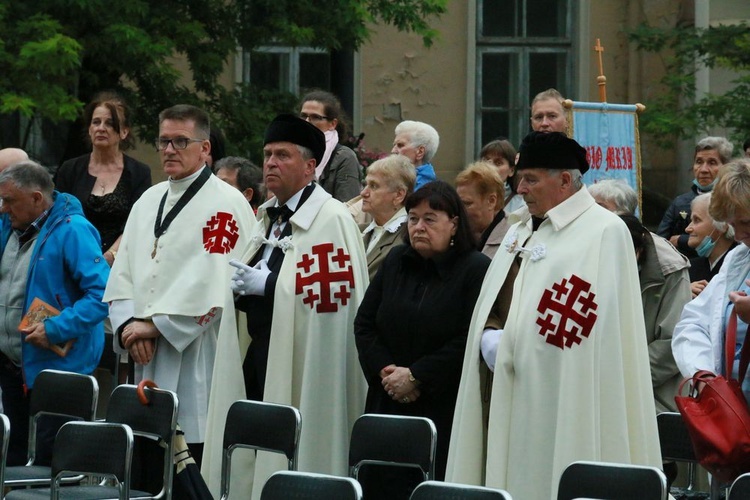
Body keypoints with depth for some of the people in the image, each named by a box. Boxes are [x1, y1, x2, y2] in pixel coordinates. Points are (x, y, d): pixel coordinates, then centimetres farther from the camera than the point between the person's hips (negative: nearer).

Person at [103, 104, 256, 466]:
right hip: (148, 361, 7)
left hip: (198, 364, -7)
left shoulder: (226, 205, -6)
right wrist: (129, 325, -3)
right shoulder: (149, 201, 18)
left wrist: (156, 325, -14)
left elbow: (212, 283, -16)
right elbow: (122, 273, 14)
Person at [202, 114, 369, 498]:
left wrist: (265, 284, -17)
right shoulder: (266, 217, 17)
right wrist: (240, 285, 5)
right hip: (259, 355, 8)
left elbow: (333, 290, -19)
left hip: (302, 366, -8)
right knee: (250, 461, 7)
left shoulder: (331, 219, -10)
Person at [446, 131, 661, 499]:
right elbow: (491, 304, 21)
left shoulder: (604, 232, -8)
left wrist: (514, 344, -13)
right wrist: (490, 336, -1)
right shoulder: (521, 231, 19)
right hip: (510, 396, 8)